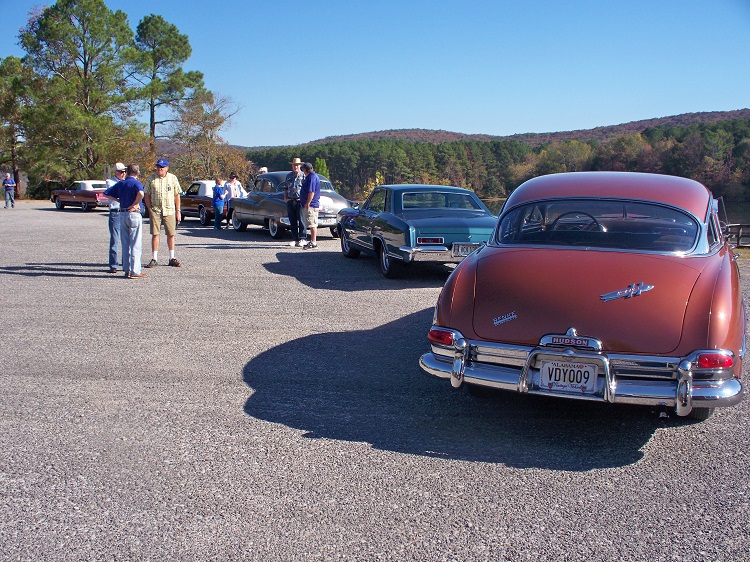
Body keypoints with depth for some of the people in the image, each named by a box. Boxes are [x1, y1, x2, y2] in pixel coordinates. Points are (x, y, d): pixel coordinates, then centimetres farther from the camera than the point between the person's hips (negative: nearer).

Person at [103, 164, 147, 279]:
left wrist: (120, 200, 12)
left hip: (122, 214, 6)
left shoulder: (120, 183, 11)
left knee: (125, 244, 12)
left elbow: (106, 193, 15)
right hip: (134, 214, -6)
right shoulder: (136, 183, -9)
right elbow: (141, 193, -30)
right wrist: (135, 204, -14)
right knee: (135, 244, -2)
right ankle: (135, 271, -3)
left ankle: (127, 270, 14)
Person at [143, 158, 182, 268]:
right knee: (155, 234, -1)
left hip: (169, 210, 1)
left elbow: (177, 195, 9)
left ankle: (172, 258, 13)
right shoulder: (151, 179, 4)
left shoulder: (173, 178, 6)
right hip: (155, 210, -1)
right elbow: (147, 196, 6)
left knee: (171, 234, 4)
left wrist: (178, 211, 4)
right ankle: (154, 259, 4)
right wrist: (150, 210, -3)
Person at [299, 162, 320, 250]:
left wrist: (307, 203, -22)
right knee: (312, 225, 13)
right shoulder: (313, 176, 18)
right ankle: (313, 242, 19)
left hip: (310, 205, -11)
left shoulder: (312, 177, -16)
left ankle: (313, 243, -9)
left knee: (312, 225, -9)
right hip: (312, 205, 11)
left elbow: (311, 192, -23)